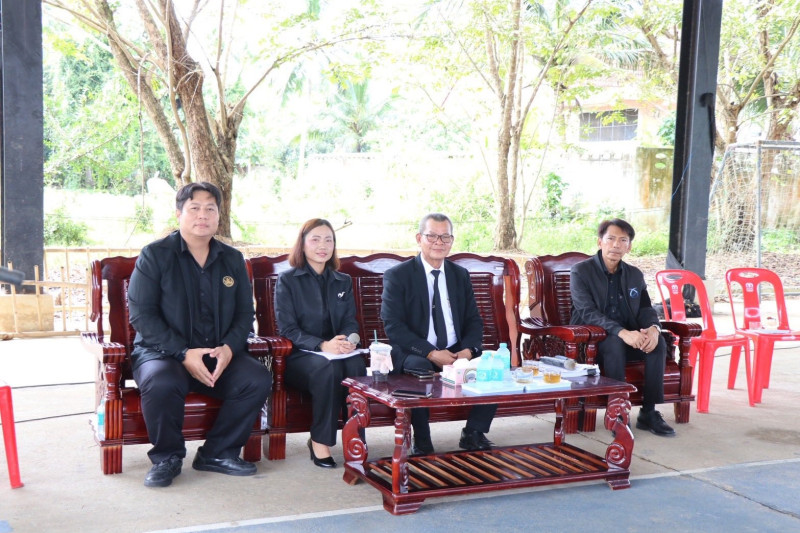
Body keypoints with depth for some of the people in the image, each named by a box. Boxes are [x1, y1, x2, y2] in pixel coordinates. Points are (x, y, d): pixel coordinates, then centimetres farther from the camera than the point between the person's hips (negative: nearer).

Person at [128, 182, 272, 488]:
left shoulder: (232, 260, 12)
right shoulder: (154, 255, -1)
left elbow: (245, 313, 10)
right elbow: (141, 316, -9)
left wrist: (229, 348, -12)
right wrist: (183, 354, -20)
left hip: (219, 356, 4)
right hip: (162, 352, -4)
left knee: (259, 380, -23)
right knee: (161, 383, -37)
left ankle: (218, 453, -4)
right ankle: (167, 457, -10)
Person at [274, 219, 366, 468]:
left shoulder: (343, 282, 20)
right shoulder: (287, 280, 5)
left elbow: (350, 322, 12)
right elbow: (287, 328, -5)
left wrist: (347, 340, -14)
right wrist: (322, 345, -22)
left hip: (336, 352, 3)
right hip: (299, 356, -3)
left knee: (356, 364, -33)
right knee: (328, 367, -37)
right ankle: (319, 441, -25)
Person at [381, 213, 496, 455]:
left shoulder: (460, 274, 14)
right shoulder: (397, 276, -2)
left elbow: (474, 321, 12)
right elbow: (393, 327, -11)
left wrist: (468, 350, -11)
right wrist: (432, 353, -22)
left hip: (457, 352, 4)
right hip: (415, 355, -4)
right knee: (419, 370, -38)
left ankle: (473, 433, -4)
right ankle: (422, 443, -19)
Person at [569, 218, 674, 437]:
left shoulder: (635, 275, 11)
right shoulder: (580, 271, -7)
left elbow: (646, 310, 5)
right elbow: (588, 313, -19)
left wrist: (653, 328, -21)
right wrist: (621, 332, -34)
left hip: (629, 337, 5)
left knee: (658, 341, -24)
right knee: (614, 342, -36)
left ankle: (649, 412, -18)